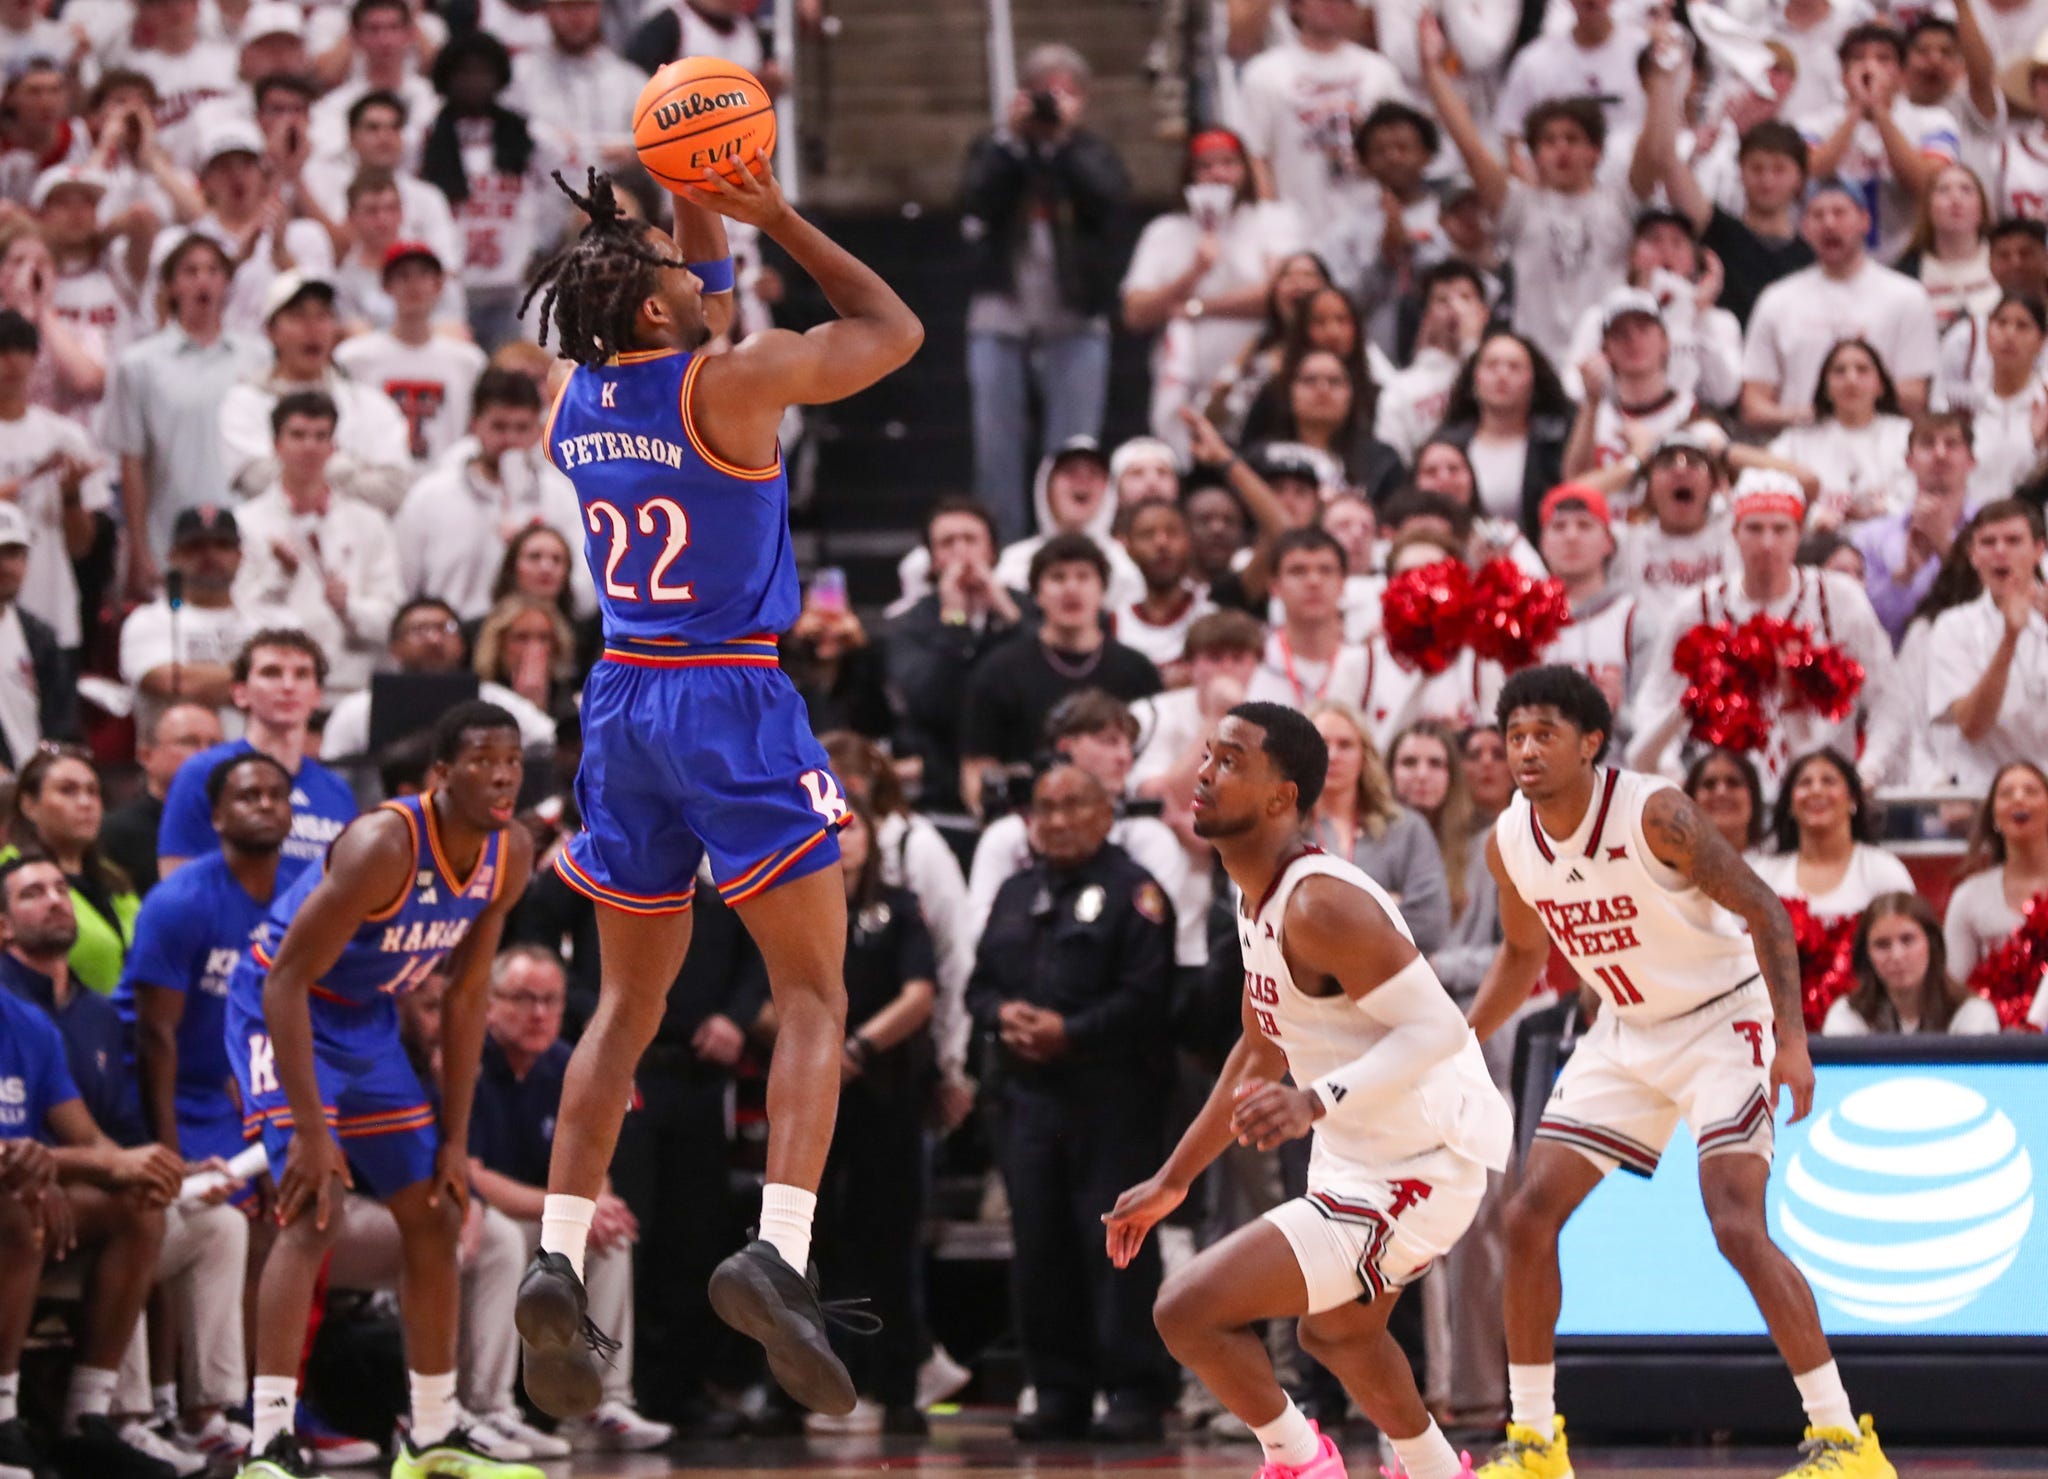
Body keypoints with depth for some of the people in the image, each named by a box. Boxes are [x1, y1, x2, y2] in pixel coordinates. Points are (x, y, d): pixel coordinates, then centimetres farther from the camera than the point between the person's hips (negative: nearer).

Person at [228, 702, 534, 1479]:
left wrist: (454, 1139, 1)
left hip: (368, 1019, 8)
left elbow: (466, 997, 3)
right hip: (280, 1006, -8)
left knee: (435, 1216, 10)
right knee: (316, 1211, -23)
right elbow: (288, 977, -29)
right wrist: (310, 1129, -31)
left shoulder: (509, 856, -8)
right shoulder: (384, 845, -31)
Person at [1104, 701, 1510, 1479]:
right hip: (1361, 1156, 11)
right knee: (1334, 1332, 33)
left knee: (1187, 1310, -14)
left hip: (1413, 1172, -11)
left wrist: (1317, 1101, -41)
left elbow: (1436, 1028, -30)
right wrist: (1172, 1181, 23)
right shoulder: (1257, 899, 7)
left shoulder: (1319, 904, -24)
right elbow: (1260, 1051, 21)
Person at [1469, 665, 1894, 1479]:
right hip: (1626, 1035, 7)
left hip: (1722, 1021, -7)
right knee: (1530, 1215, -1)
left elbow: (1764, 911, -21)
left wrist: (1792, 1037, -30)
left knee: (1736, 1225, -22)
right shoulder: (1509, 842, -6)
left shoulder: (1655, 813, -25)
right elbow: (1524, 954, 14)